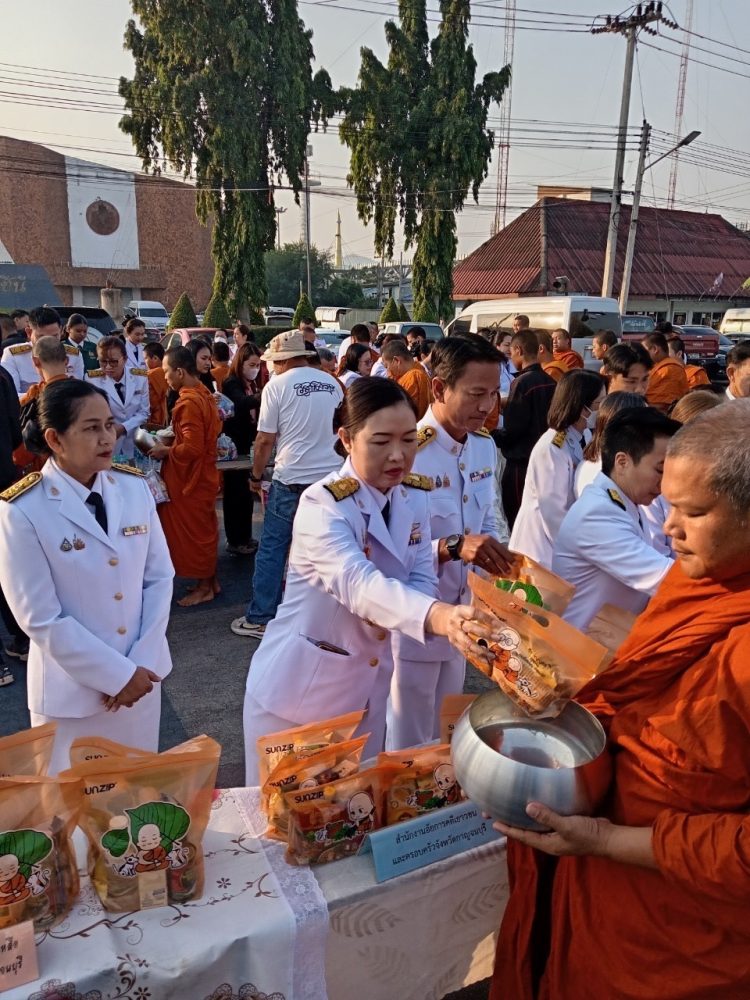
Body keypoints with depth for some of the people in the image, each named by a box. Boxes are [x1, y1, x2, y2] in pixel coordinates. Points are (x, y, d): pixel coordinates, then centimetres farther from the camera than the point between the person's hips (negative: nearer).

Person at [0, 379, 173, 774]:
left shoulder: (134, 487, -3)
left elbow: (160, 577, 0)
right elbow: (41, 619, -15)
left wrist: (141, 662, -8)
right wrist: (116, 674, -14)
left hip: (142, 673, 4)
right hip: (73, 688, -4)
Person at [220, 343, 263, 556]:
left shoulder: (254, 384, 11)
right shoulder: (232, 384, -14)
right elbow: (242, 403, -36)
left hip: (249, 444, 8)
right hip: (234, 446, -8)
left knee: (247, 492, 13)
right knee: (236, 492, -4)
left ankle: (245, 537, 23)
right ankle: (234, 541, 3)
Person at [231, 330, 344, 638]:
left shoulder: (277, 385, -5)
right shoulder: (331, 382, 9)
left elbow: (265, 440, -5)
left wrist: (256, 476, 8)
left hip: (291, 479, -5)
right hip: (331, 476, 5)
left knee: (272, 549, 4)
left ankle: (260, 619, 10)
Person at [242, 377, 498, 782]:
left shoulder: (415, 497, -3)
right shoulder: (323, 505, -24)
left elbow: (422, 581, -5)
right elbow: (359, 584, -40)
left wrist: (452, 619, -28)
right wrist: (438, 616, -57)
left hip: (368, 684, 6)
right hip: (299, 686, -5)